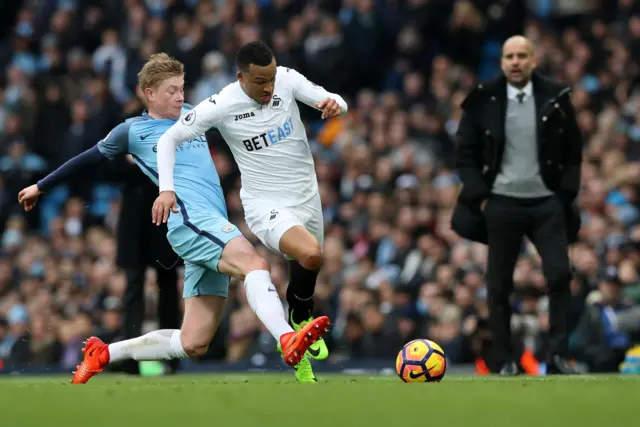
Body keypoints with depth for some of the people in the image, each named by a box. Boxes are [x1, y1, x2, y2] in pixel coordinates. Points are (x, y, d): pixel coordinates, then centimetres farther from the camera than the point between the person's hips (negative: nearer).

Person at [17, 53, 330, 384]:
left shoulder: (191, 115, 25)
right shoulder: (133, 130, 10)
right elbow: (89, 158, 23)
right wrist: (41, 187, 32)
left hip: (213, 227, 7)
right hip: (190, 218, -7)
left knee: (193, 344, 2)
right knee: (255, 264, -34)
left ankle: (104, 354, 17)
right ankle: (288, 339, -58)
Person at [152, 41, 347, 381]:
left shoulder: (287, 79, -8)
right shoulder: (222, 105, -17)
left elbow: (333, 101, -9)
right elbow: (169, 139, -9)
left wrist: (334, 104, -34)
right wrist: (166, 189, -20)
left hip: (306, 198, 5)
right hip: (266, 207, -5)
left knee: (305, 271, 18)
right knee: (310, 255, -31)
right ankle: (301, 316, -2)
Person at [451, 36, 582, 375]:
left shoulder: (556, 99, 2)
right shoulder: (483, 102, -1)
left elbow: (573, 153, 8)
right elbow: (466, 154, 4)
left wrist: (566, 194, -1)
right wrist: (479, 196, -5)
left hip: (547, 203, 0)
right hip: (502, 204, 0)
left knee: (560, 274, -11)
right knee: (499, 284, 2)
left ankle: (558, 355, -4)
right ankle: (505, 360, 11)